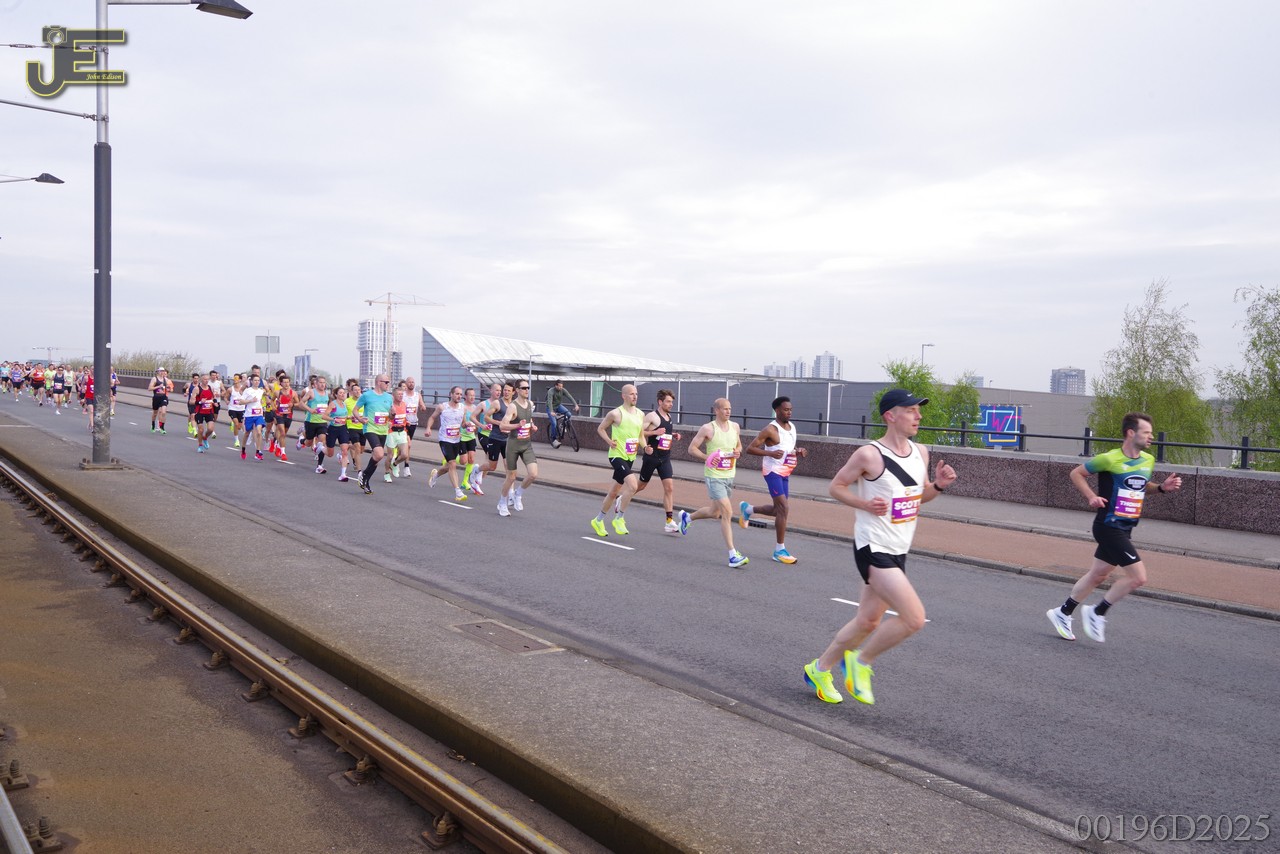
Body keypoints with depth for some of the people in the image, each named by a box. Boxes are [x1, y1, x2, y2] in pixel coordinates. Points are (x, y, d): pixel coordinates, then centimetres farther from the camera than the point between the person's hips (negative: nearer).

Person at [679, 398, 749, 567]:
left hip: (729, 476, 7)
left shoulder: (734, 426, 7)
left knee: (715, 512, 20)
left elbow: (739, 446, 21)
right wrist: (707, 457, -22)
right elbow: (692, 448, -6)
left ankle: (687, 517, 50)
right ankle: (733, 556, -14)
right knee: (727, 512, -16)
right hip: (714, 476, -7)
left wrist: (738, 452, -3)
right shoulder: (707, 429, -10)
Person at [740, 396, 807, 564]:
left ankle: (747, 509, 38)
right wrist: (770, 453, -27)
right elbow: (750, 448, -15)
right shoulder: (770, 429, -14)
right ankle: (779, 550, -5)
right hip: (773, 472, -8)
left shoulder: (792, 427, 10)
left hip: (785, 473, 8)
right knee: (784, 508, -13)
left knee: (779, 509, 14)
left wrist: (799, 453, 1)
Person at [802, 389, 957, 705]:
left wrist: (938, 485, 0)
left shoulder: (920, 453, 7)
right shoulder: (869, 455, -15)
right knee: (914, 618, -17)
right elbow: (835, 486, -5)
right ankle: (862, 661, 6)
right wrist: (865, 504, -20)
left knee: (868, 622, 16)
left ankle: (819, 669, 34)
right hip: (873, 549, -8)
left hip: (898, 551, 8)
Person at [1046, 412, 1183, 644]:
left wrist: (1162, 487, 5)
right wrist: (1092, 497, -17)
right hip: (1108, 527, -8)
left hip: (1124, 529, 8)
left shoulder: (1148, 461, 7)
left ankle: (1062, 613, 32)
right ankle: (1098, 613, 5)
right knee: (1138, 577, -13)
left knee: (1098, 575, 17)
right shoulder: (1110, 459, -15)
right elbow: (1076, 473, -4)